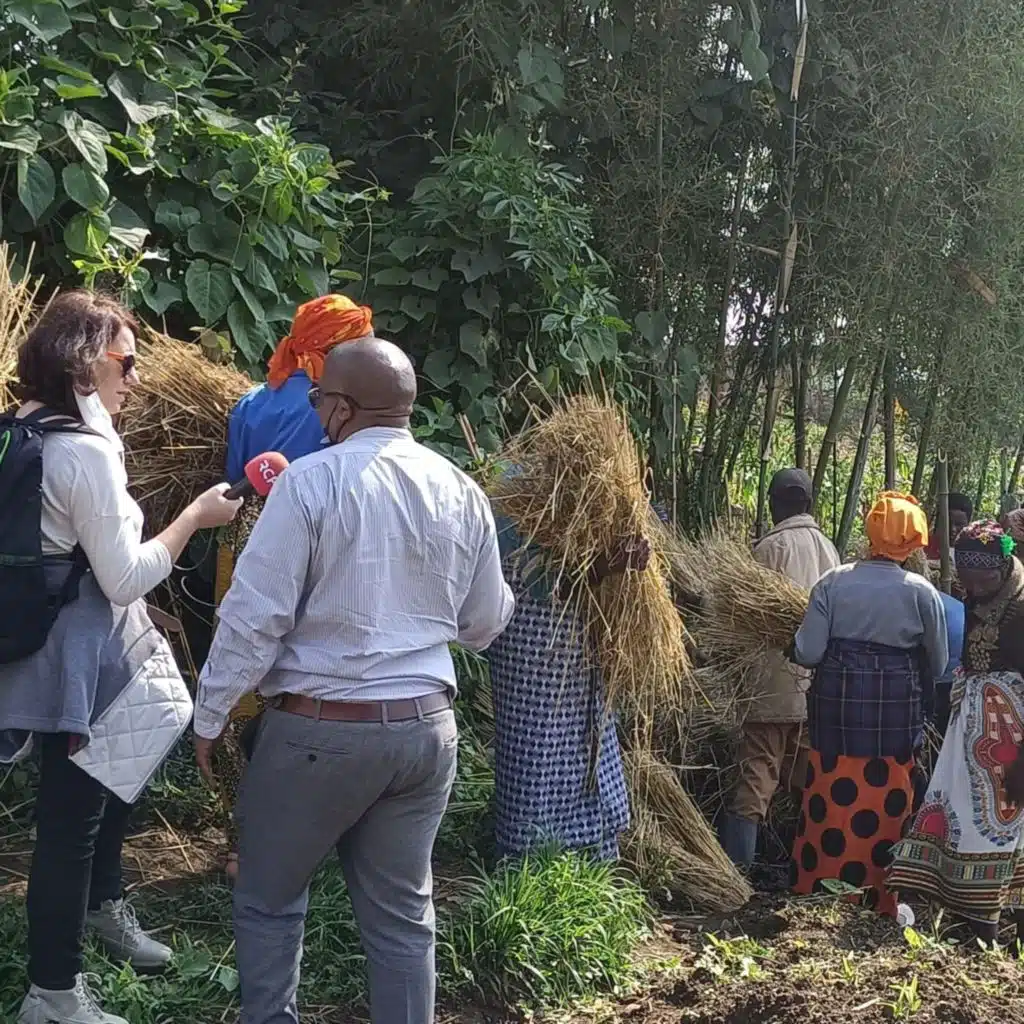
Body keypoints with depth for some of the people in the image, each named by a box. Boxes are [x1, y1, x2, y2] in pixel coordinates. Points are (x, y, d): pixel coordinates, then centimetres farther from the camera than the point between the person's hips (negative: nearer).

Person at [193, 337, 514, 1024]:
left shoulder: (311, 481, -13)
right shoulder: (461, 491, 3)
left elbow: (255, 615, -13)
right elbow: (486, 624, 11)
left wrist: (211, 715, -2)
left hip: (319, 729, -5)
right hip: (427, 728, 5)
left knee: (270, 903, 16)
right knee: (403, 912, 15)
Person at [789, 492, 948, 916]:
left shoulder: (833, 582, -6)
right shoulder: (921, 592, -6)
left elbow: (807, 653, -7)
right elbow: (938, 664, 3)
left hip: (836, 706, 1)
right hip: (895, 712, -1)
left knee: (831, 803, 11)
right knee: (886, 806, 10)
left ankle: (818, 888, 22)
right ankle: (881, 900, 19)